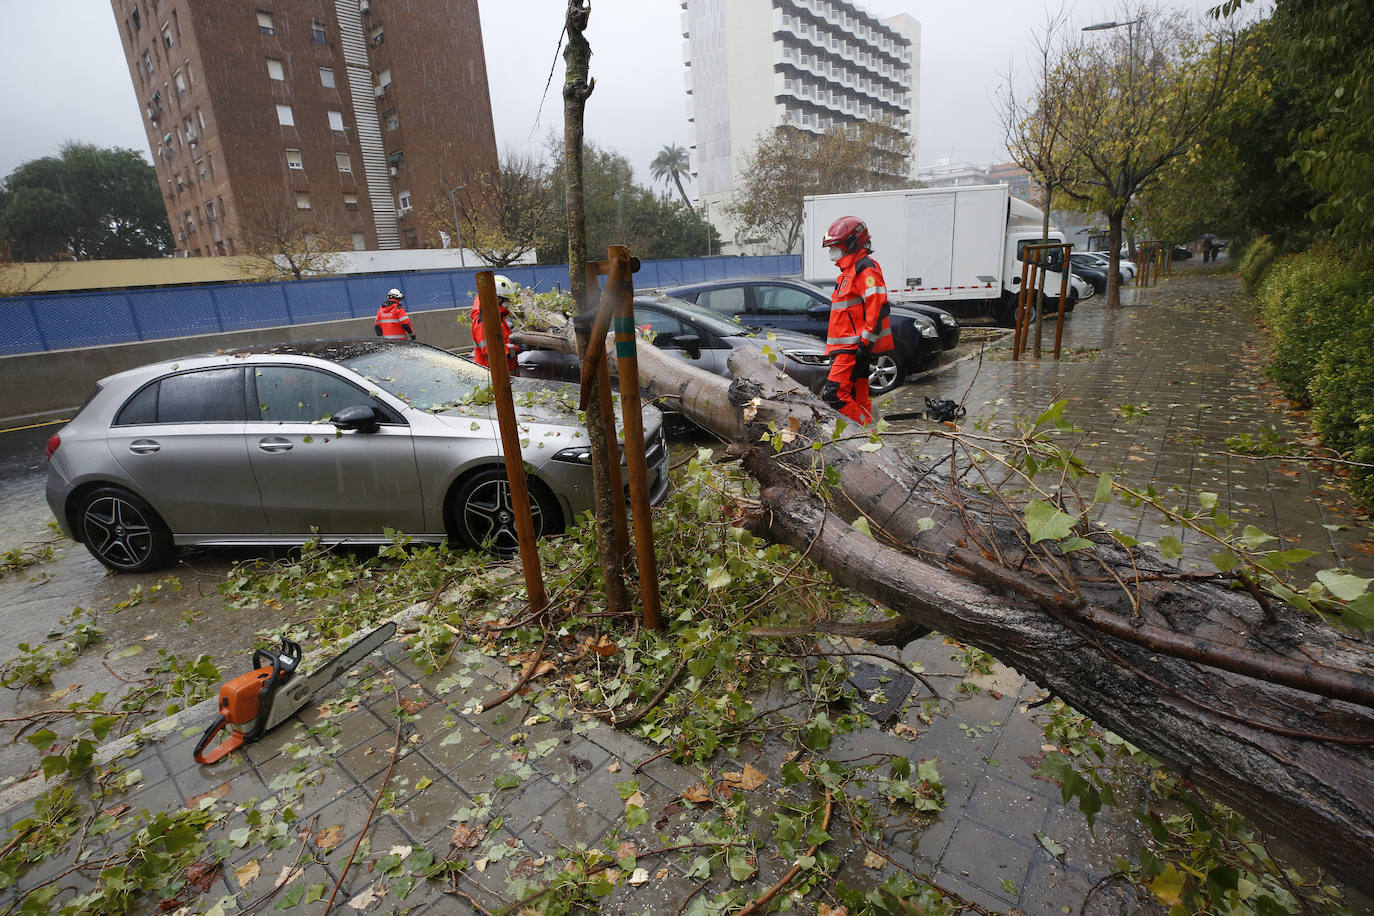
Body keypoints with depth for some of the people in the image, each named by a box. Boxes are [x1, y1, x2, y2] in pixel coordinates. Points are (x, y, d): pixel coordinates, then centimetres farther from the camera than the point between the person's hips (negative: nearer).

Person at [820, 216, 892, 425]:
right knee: (857, 400, 10)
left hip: (856, 346, -10)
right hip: (847, 347, 10)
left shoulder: (865, 267, -7)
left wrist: (866, 341, -24)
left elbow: (877, 306, -19)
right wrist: (835, 350, 26)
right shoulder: (848, 271, 24)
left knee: (834, 395, -19)